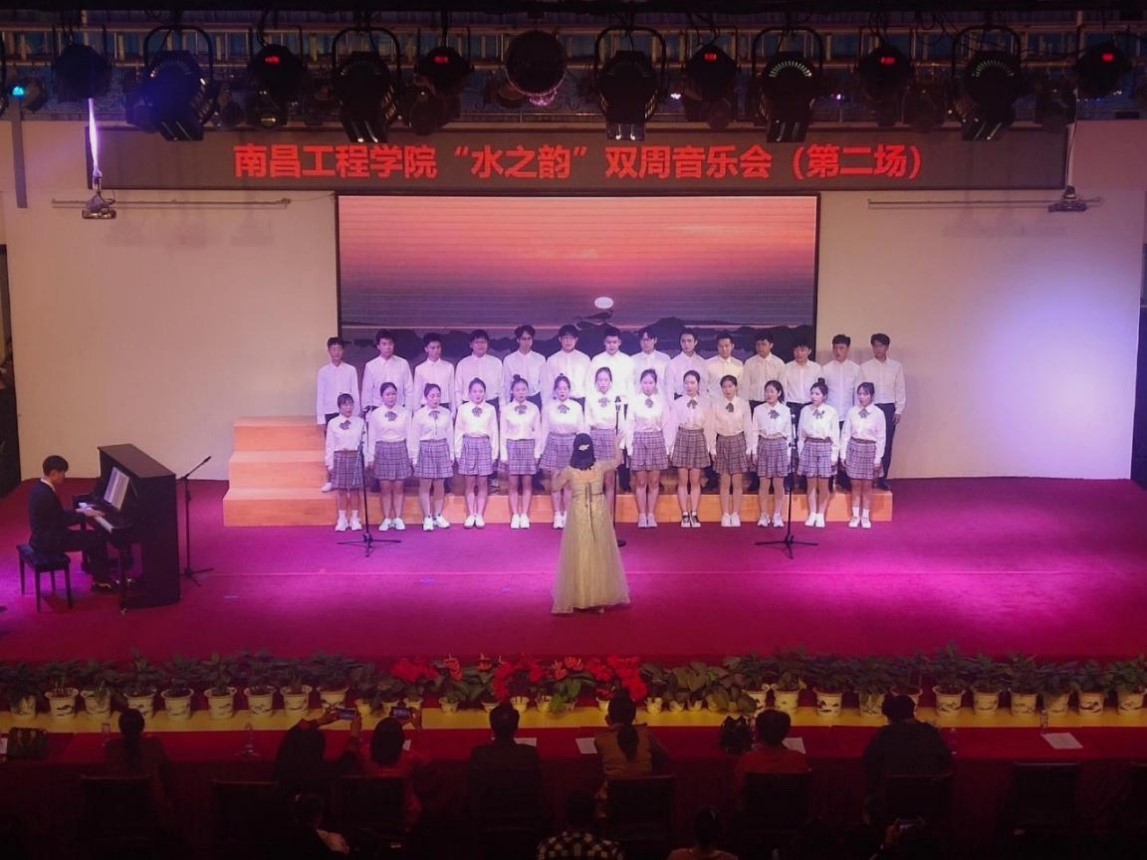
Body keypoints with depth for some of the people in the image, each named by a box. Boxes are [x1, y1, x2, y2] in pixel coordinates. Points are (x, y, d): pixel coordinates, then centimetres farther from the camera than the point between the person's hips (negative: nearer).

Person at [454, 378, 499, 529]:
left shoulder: (490, 409, 2)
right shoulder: (463, 409, 3)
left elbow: (494, 432, 4)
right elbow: (458, 431, 5)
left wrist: (494, 453, 2)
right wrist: (458, 452, 1)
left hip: (484, 445, 0)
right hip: (468, 444, 0)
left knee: (483, 483, 4)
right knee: (470, 483, 4)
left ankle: (480, 515, 11)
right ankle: (470, 515, 11)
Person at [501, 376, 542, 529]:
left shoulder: (534, 409, 1)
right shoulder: (506, 409, -1)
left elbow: (538, 432, 3)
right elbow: (503, 433, 1)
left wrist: (537, 452, 0)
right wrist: (503, 454, -3)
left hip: (528, 445, 1)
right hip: (512, 446, -1)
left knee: (527, 483, 3)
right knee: (513, 484, 2)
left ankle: (524, 516, 8)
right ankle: (515, 516, 8)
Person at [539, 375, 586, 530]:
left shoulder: (576, 407, 0)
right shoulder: (548, 407, 0)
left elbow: (581, 430, 3)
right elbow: (544, 429, 3)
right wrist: (542, 450, 1)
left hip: (571, 443, 0)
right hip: (554, 443, 0)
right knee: (555, 481, 3)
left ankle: (566, 515, 13)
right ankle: (557, 515, 10)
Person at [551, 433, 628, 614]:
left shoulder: (569, 470, -11)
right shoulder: (600, 466, -7)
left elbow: (557, 486, 6)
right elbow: (617, 461, 13)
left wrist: (557, 475, 26)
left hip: (579, 513, -2)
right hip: (599, 512, 2)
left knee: (579, 555, 8)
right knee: (600, 554, 12)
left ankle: (579, 598, 10)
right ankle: (601, 597, 17)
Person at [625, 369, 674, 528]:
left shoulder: (662, 402, 1)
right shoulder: (634, 402, -1)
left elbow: (667, 426, 3)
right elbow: (629, 426, 1)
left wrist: (667, 447, -1)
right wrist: (629, 447, -2)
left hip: (657, 440, 1)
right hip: (639, 441, -1)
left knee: (654, 482, 5)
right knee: (641, 482, 3)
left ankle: (651, 515, 13)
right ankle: (641, 516, 10)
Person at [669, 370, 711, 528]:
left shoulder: (707, 403, 1)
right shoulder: (677, 403, 0)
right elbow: (673, 425, 2)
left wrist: (709, 446, -1)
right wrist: (671, 447, -1)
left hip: (699, 440, 0)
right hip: (682, 439, 0)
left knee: (695, 481, 4)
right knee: (682, 481, 2)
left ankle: (694, 515, 8)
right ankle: (685, 515, 6)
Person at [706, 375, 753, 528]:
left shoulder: (743, 405, -2)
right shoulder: (716, 406, -1)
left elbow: (748, 427, 1)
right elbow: (711, 428, 1)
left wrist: (749, 448, -1)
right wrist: (712, 448, -1)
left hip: (738, 442, 0)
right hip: (723, 442, 0)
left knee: (737, 482, 3)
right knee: (725, 482, 4)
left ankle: (735, 515, 9)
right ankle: (725, 515, 8)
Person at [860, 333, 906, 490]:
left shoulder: (896, 366, 4)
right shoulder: (865, 367, 2)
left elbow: (900, 389, 6)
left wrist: (899, 410, 0)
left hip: (889, 408, 1)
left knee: (887, 445, 2)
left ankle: (882, 478, 9)